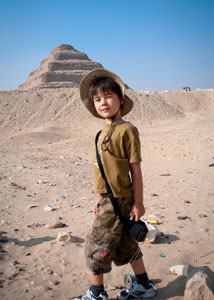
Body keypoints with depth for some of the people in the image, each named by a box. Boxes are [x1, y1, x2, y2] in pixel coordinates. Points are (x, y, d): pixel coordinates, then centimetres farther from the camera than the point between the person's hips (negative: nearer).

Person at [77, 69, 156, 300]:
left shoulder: (127, 130, -15)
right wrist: (99, 198, 18)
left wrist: (138, 203, -12)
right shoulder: (104, 132, 9)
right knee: (126, 245, 19)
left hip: (118, 200, -8)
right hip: (109, 198, 8)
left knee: (97, 245, 3)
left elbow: (135, 168, -14)